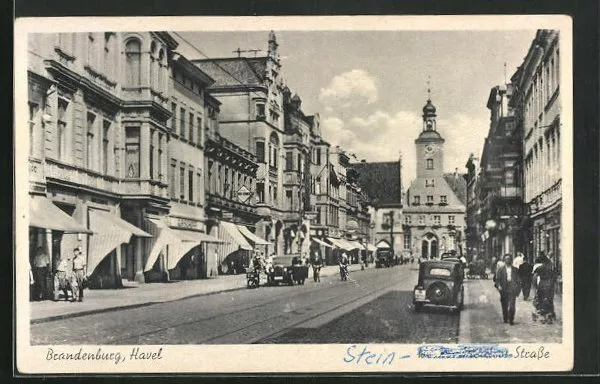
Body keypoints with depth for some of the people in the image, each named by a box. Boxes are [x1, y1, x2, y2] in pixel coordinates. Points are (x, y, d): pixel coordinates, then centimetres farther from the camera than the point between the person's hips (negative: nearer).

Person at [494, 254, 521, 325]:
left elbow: (518, 280, 15)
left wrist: (518, 289, 7)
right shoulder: (500, 269, 8)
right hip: (504, 290, 1)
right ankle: (505, 319, 22)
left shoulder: (515, 270, 12)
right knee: (504, 306, 6)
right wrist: (498, 286, -12)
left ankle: (511, 320, -7)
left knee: (511, 306, -13)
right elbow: (497, 279, 5)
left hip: (512, 290, -1)